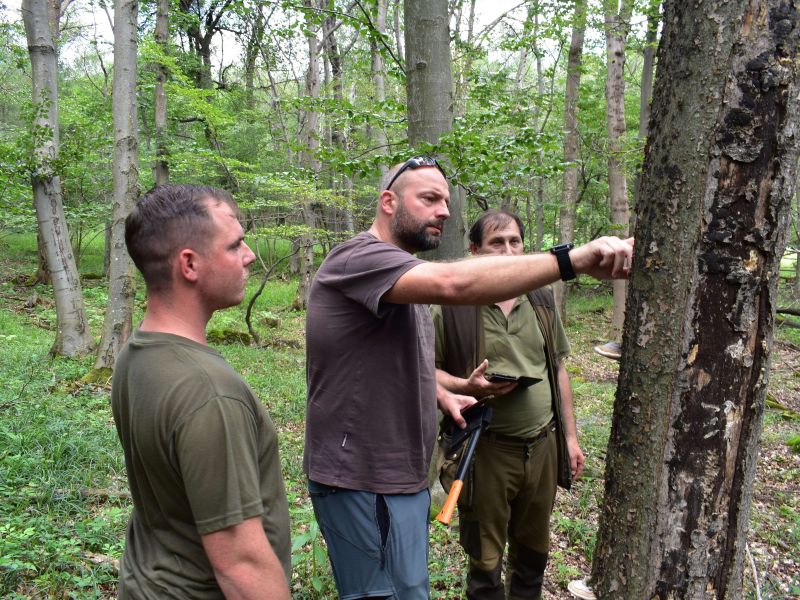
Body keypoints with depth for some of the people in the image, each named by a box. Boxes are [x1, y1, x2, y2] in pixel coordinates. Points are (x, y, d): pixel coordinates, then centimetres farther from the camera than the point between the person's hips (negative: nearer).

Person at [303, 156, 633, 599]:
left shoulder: (402, 271, 14)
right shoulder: (359, 258, -20)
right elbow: (453, 282, -38)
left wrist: (439, 394, 9)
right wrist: (574, 259, -41)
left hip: (400, 474, 10)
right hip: (363, 483, -10)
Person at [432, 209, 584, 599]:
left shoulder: (542, 302, 7)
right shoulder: (453, 307, -9)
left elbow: (558, 370, 13)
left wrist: (570, 435, 12)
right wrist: (467, 387, -22)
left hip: (543, 446, 5)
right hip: (487, 451, -4)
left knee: (533, 552, 20)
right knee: (485, 560, 11)